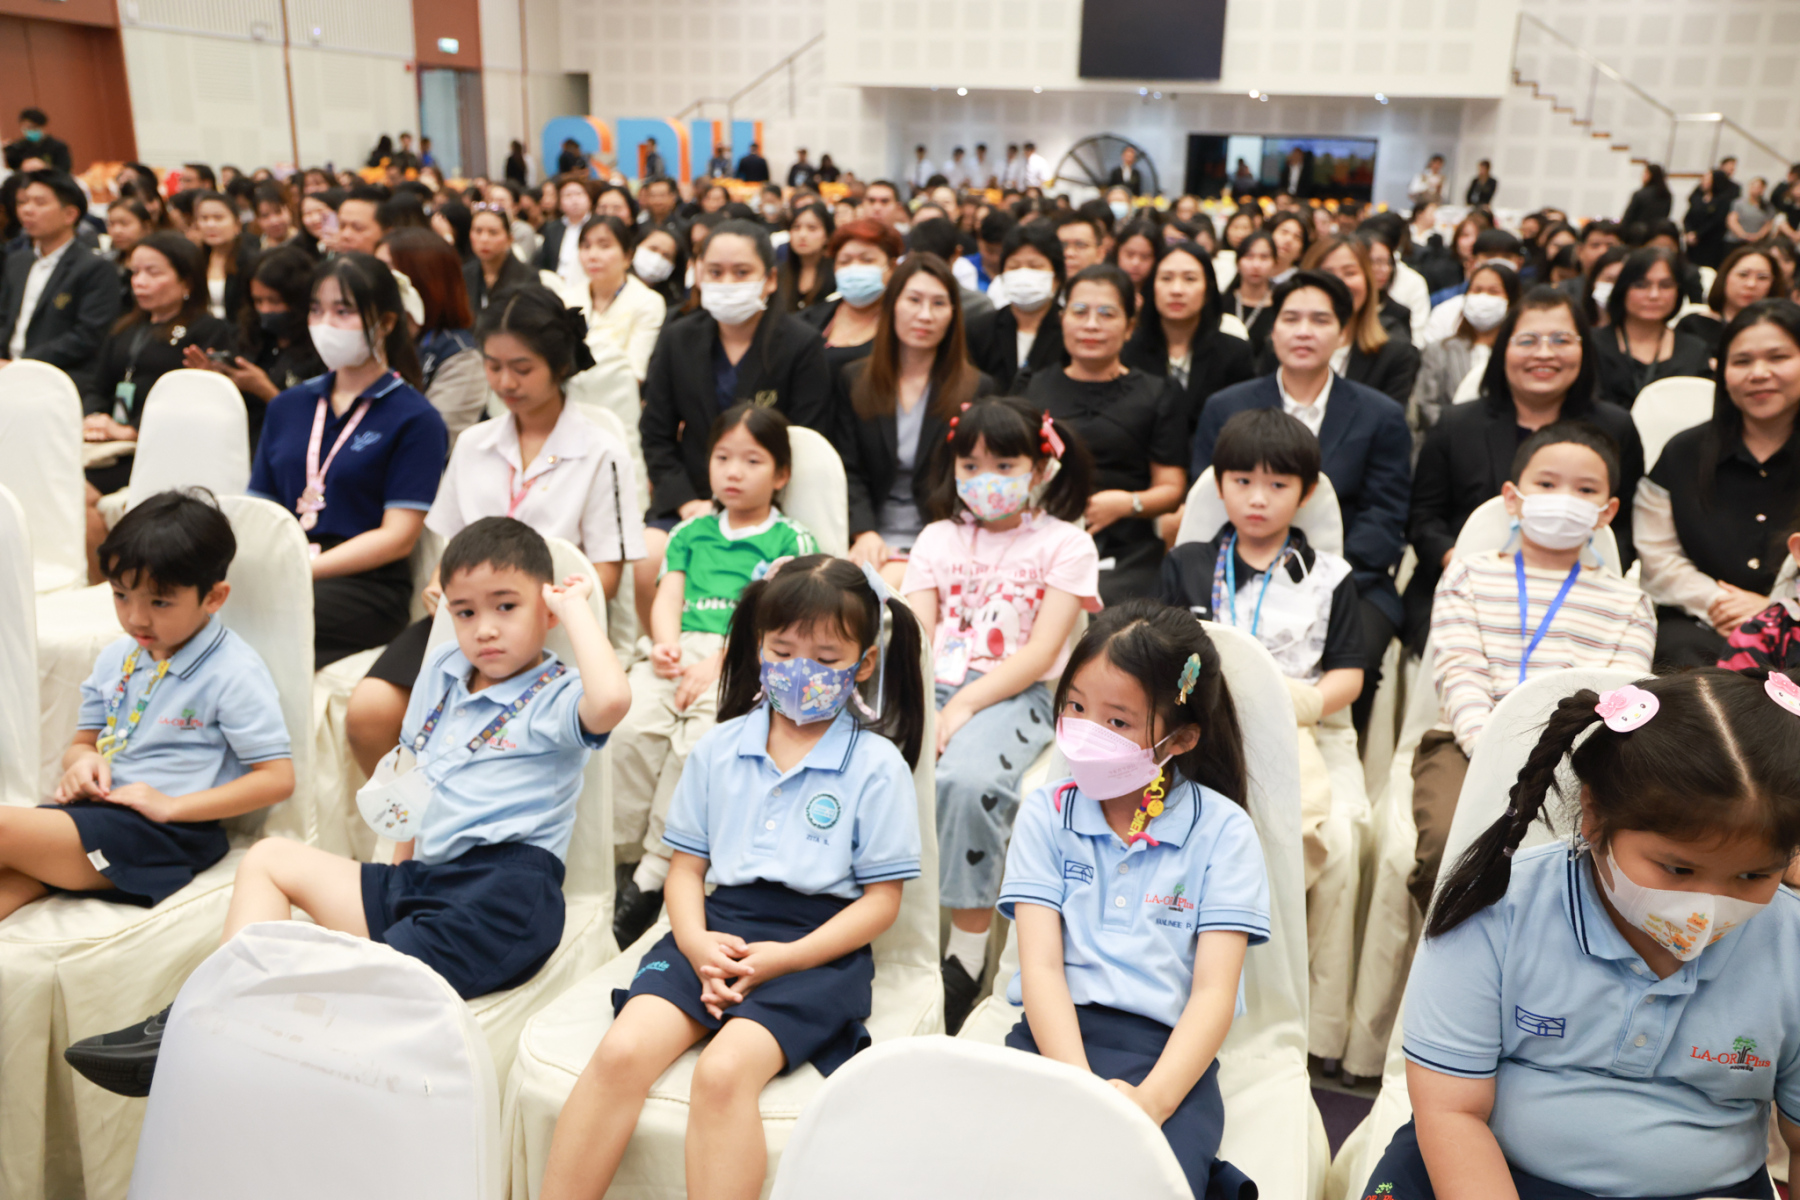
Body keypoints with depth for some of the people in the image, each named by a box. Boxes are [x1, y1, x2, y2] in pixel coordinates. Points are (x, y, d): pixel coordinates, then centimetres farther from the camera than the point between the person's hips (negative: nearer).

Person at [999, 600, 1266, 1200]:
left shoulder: (1222, 830, 4)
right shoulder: (1045, 813, 8)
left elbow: (1215, 992, -3)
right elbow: (1040, 967, -2)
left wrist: (1151, 1100, -21)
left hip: (1168, 1049, -2)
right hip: (1052, 1036, 2)